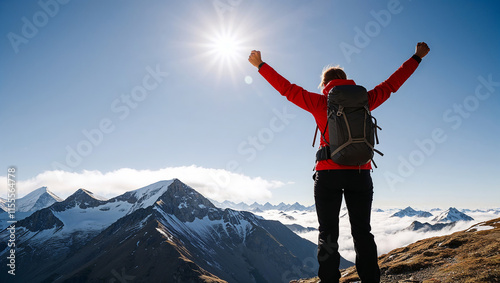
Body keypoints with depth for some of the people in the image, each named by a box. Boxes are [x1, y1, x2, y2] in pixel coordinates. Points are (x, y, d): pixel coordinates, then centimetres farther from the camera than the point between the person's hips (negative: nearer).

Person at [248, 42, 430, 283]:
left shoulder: (320, 102, 3)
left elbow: (286, 88, 7)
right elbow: (391, 84, 19)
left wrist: (261, 66, 18)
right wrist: (417, 57, 33)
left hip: (328, 173, -2)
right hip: (360, 173, 2)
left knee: (328, 234, 2)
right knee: (362, 231, 8)